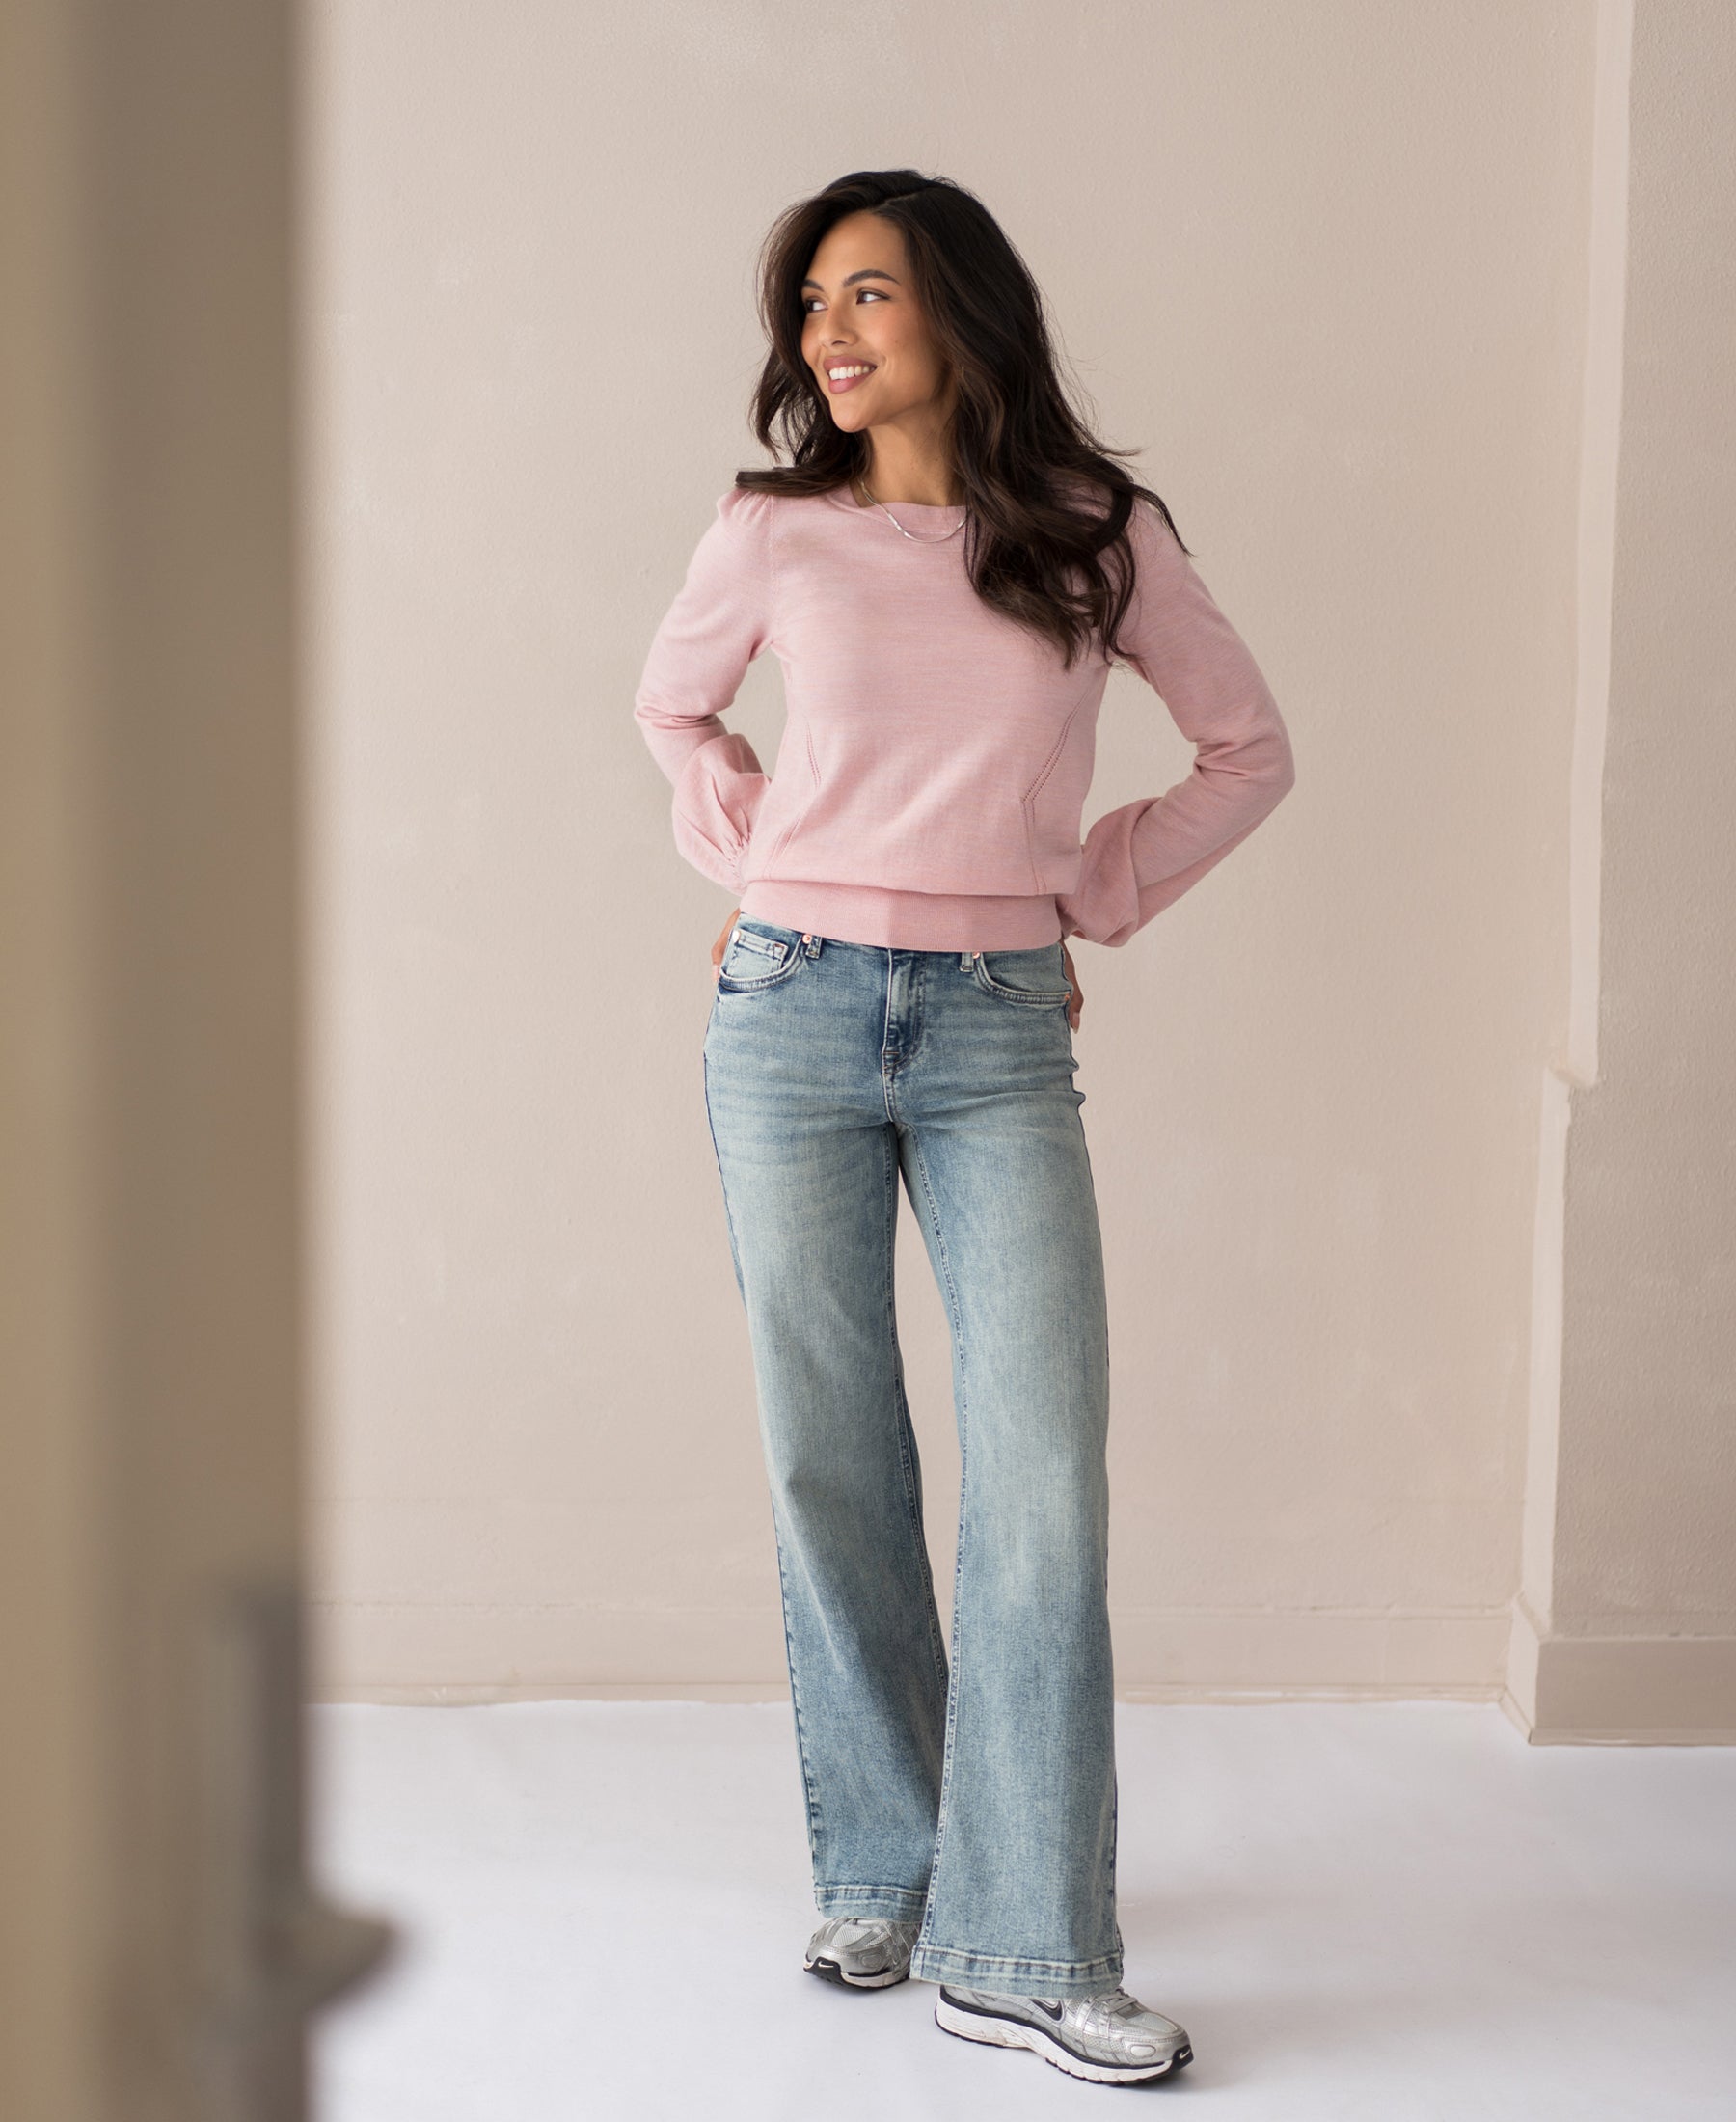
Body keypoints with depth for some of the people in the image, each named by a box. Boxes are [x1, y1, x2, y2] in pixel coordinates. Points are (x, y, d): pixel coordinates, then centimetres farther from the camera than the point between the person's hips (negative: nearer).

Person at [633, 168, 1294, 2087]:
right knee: (829, 1462, 5)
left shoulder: (1100, 535, 2)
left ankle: (1021, 1950, -1)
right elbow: (672, 709, 22)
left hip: (997, 1032, 0)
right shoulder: (775, 533, 3)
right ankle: (883, 1876, 21)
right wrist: (760, 863, 9)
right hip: (794, 1016, 1)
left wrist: (1094, 893, 4)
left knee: (1045, 1474, -9)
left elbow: (1249, 748, 12)